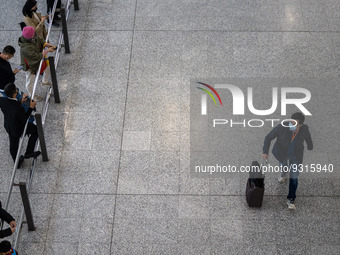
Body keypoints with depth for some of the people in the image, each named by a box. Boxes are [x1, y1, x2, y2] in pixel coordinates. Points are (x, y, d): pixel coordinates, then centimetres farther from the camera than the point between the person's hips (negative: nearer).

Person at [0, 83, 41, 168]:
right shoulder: (18, 108, -41)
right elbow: (24, 120, -23)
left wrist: (21, 102, -6)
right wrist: (31, 107, -18)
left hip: (8, 126, 6)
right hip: (19, 129, -6)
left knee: (13, 146, 27)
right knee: (36, 130, 23)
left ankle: (17, 163, 52)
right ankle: (28, 152, 31)